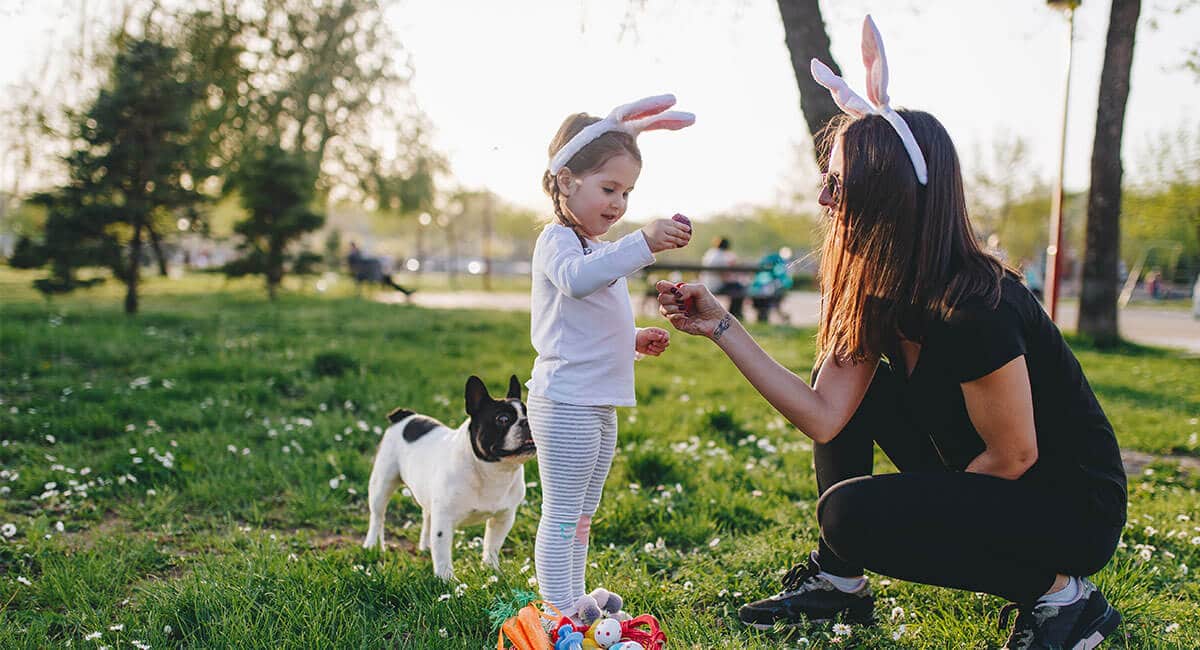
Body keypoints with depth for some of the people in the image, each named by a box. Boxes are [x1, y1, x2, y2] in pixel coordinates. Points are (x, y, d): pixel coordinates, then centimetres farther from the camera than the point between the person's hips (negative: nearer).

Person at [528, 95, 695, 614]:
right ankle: (558, 612, 1)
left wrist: (634, 341, 11)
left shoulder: (601, 251, 21)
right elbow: (576, 278, -35)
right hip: (566, 401, -10)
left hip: (599, 405, 10)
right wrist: (643, 243, -45)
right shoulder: (557, 240, -10)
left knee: (582, 515, 17)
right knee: (562, 515, -5)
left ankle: (574, 603, 28)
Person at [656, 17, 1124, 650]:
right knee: (847, 383, 3)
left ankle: (1057, 594, -5)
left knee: (854, 514, -24)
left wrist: (918, 518, -6)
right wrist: (720, 326, -10)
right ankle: (838, 581, 11)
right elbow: (824, 418, -8)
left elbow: (1013, 457, -21)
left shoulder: (973, 310, -29)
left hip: (1073, 509, -8)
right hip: (988, 486, 9)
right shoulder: (879, 295, -3)